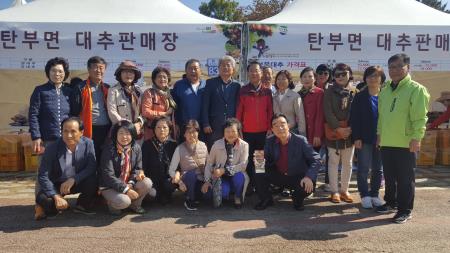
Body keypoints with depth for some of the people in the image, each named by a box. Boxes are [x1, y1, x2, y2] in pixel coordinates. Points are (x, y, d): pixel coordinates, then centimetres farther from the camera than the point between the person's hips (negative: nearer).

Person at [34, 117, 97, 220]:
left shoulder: (88, 143, -13)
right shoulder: (52, 148, -17)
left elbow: (92, 168, -14)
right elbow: (43, 176, -16)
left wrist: (73, 179, -29)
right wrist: (56, 196, -27)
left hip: (77, 183, 2)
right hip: (56, 185, -2)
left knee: (93, 180, -28)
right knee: (42, 198, -31)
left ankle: (83, 206, 0)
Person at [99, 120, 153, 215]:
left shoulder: (136, 148, -3)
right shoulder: (109, 150, -16)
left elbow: (138, 168, 4)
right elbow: (108, 175, -20)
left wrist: (131, 183, -16)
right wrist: (126, 189, -27)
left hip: (129, 184, 5)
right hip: (110, 187, -4)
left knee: (147, 183, -24)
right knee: (124, 201, -34)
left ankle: (135, 204, 5)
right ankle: (112, 204, 5)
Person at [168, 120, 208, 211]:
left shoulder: (203, 146, 3)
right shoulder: (180, 149, -6)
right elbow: (171, 170, -8)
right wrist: (179, 181, -22)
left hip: (201, 180, 2)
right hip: (188, 180, -2)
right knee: (191, 174, -36)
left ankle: (196, 198, 7)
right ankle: (190, 201, -10)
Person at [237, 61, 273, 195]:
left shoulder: (267, 91, 4)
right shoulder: (243, 91, 1)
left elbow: (270, 111, 4)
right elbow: (239, 111, 1)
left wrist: (270, 128, -1)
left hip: (263, 131, 1)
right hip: (247, 131, 0)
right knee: (248, 158, 7)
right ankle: (250, 185, 18)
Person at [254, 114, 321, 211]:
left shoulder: (300, 140, -15)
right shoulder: (270, 141, -5)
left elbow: (316, 159, -16)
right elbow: (267, 159, -2)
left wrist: (309, 177, -31)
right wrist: (261, 159, -28)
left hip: (298, 178, -2)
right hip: (278, 176, 2)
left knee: (309, 186, -32)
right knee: (259, 174, -19)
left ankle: (297, 199, 7)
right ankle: (266, 199, 9)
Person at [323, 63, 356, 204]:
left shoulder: (355, 92, 6)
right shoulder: (329, 92, 1)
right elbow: (328, 113, -7)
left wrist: (350, 128, -10)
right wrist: (338, 128, -15)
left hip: (349, 132, 2)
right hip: (333, 131, -2)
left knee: (347, 163, 9)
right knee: (333, 162, 3)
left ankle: (344, 190, 21)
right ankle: (334, 191, 11)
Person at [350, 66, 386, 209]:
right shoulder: (360, 97, -1)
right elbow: (354, 118, -4)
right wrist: (356, 138, -11)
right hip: (364, 138, -2)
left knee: (378, 169, 9)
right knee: (363, 169, 1)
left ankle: (374, 195, 21)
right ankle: (365, 196, 12)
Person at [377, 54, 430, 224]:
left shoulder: (416, 89, -8)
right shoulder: (385, 90, 14)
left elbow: (420, 117, -13)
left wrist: (416, 138, -19)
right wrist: (379, 133, 17)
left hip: (406, 143, -6)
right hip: (387, 142, 7)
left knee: (405, 178, 2)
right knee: (389, 176, 17)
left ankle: (405, 210, 13)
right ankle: (391, 202, 33)